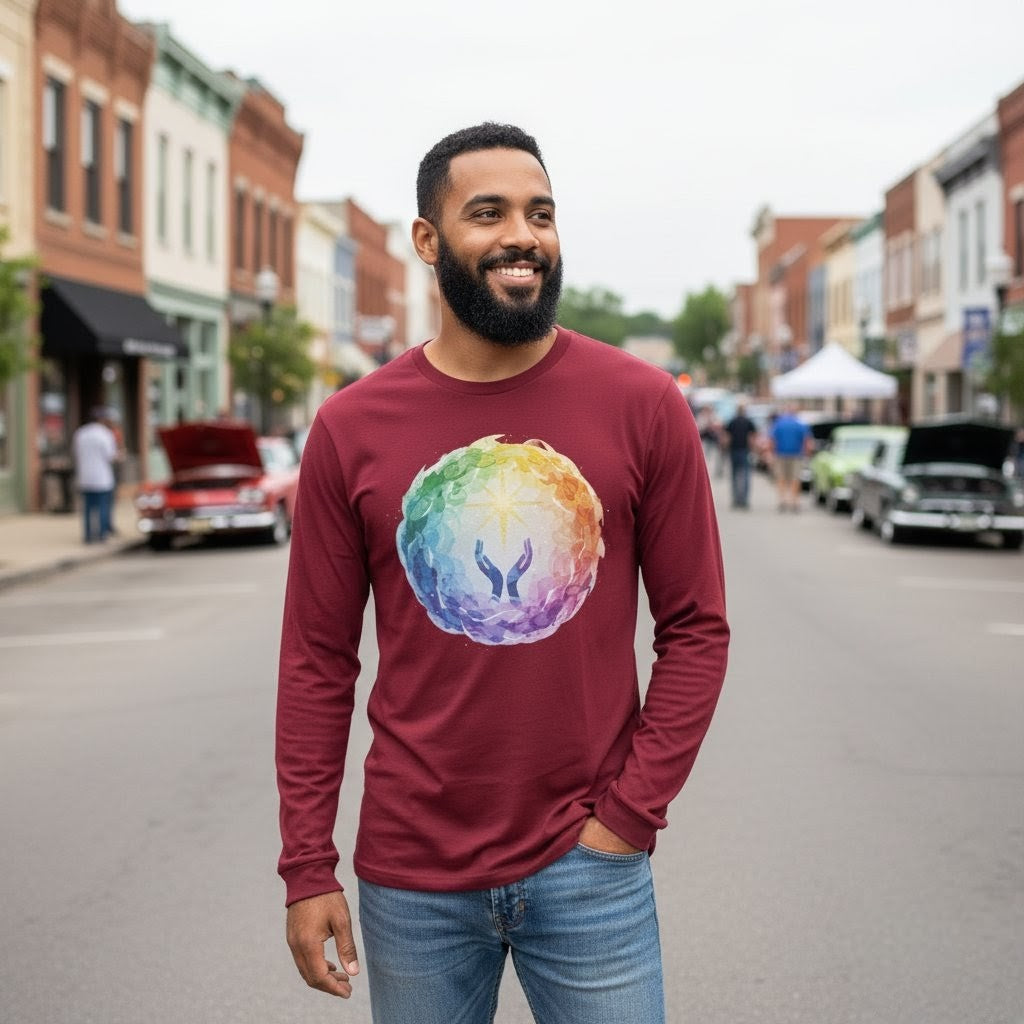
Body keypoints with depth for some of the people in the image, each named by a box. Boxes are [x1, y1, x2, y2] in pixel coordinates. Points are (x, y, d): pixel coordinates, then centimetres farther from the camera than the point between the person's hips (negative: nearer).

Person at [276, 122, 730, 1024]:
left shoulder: (643, 406, -4)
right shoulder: (350, 429, -2)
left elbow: (696, 628, 0)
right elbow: (319, 661, 1)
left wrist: (630, 812, -6)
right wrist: (308, 870, 0)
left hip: (590, 867, -1)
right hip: (412, 879, 1)